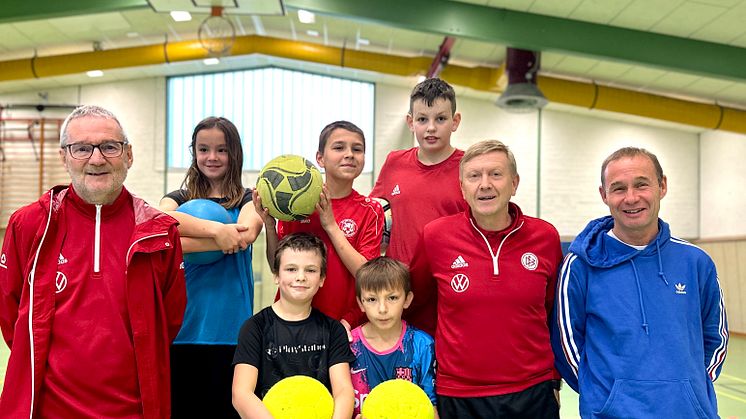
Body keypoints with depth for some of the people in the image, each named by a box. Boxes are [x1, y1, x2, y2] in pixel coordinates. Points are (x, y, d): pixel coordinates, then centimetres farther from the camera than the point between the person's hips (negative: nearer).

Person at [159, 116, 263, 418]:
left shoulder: (248, 200, 7)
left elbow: (245, 236, -15)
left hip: (230, 328, -1)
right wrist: (215, 229, -25)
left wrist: (176, 243, -16)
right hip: (183, 325, 1)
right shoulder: (179, 198, 10)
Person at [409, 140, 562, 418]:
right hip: (457, 396, 0)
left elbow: (555, 314, 8)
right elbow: (413, 297, 7)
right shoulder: (435, 235, -8)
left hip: (532, 394, 1)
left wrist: (554, 380, 12)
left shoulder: (546, 236, -3)